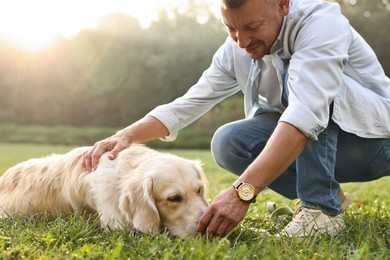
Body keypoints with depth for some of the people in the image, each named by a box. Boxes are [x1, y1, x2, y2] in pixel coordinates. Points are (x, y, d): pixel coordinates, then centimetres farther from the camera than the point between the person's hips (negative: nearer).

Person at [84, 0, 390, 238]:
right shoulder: (235, 51, -7)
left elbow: (305, 116, -41)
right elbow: (187, 104, -5)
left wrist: (243, 191, -49)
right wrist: (127, 135, -22)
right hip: (301, 145, 6)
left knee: (303, 77, -31)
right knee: (227, 142, -19)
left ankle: (322, 209, -24)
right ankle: (325, 191, -1)